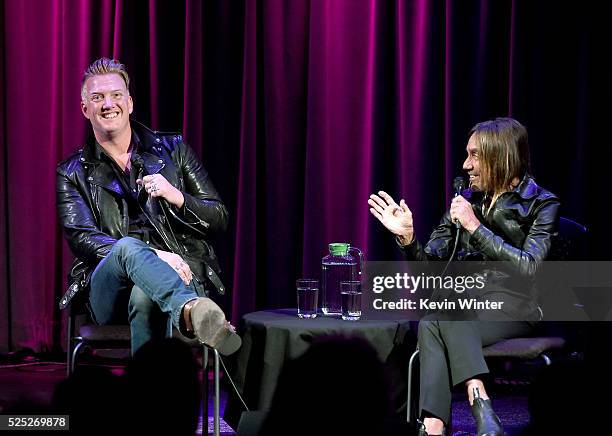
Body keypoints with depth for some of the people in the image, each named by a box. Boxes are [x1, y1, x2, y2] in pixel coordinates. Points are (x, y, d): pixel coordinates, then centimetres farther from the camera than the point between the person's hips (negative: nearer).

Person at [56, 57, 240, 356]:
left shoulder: (172, 149, 18)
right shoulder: (73, 173, 15)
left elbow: (219, 219, 16)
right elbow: (82, 238, -2)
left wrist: (176, 197, -7)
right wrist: (155, 256, -18)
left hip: (181, 273, 1)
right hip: (109, 293, -1)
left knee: (144, 297, -38)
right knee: (128, 246, -38)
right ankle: (192, 311, -65)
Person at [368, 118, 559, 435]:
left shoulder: (541, 204, 1)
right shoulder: (466, 200, 15)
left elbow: (528, 266, -15)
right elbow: (428, 264, 11)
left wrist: (475, 227, -18)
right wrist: (407, 237, -9)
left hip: (512, 307, -4)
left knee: (432, 324, -34)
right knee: (431, 322, -33)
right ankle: (480, 406, -46)